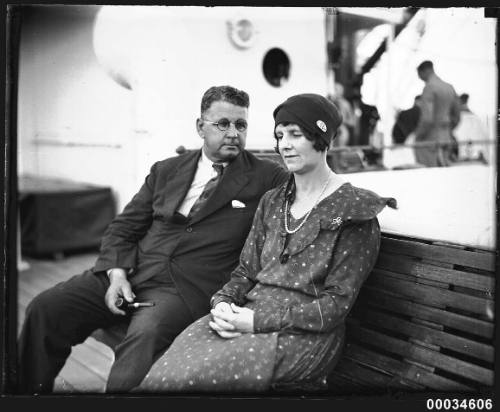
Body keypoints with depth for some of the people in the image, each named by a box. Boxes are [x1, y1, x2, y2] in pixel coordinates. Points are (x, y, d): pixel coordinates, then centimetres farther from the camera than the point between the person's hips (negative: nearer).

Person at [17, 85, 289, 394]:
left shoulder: (267, 178, 5)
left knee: (147, 334, -35)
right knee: (46, 308, -11)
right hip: (131, 273, 4)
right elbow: (123, 228, 15)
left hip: (189, 289, -4)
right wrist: (117, 272, -4)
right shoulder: (166, 170, 16)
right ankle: (28, 388, 8)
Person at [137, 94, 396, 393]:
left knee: (177, 378, -25)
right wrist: (223, 303, -6)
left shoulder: (354, 213, -3)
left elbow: (337, 303, -8)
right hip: (245, 316, 5)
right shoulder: (272, 203, 17)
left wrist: (259, 321, -15)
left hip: (306, 333, -5)